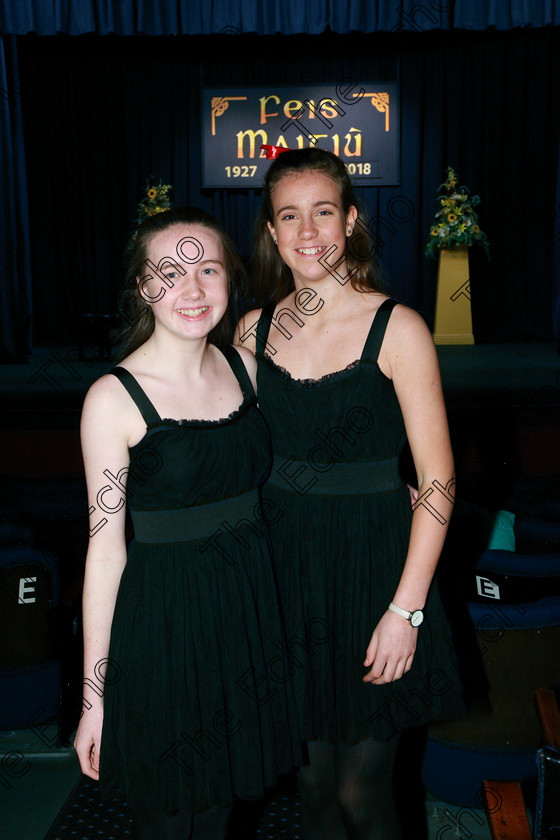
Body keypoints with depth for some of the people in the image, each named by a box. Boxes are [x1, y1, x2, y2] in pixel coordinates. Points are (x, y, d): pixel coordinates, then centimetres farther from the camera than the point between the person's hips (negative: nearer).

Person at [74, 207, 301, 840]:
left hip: (250, 604, 5)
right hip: (164, 620, -4)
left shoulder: (244, 366, 0)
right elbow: (105, 548, -13)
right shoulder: (114, 398, -16)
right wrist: (93, 697, -10)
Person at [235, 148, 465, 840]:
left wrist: (405, 608, -14)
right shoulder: (254, 330, 3)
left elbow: (437, 480, -11)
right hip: (283, 569, 4)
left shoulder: (397, 328, -11)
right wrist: (242, 570, 5)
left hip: (372, 567, -3)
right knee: (313, 777, 18)